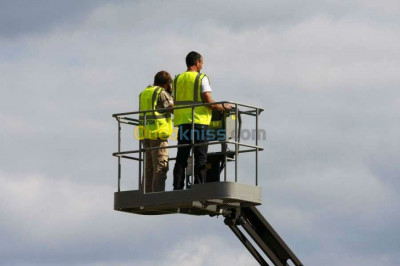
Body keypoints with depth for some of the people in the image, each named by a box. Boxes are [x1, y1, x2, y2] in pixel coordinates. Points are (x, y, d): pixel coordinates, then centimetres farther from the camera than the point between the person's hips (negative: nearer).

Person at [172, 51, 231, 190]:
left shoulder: (177, 79, 13)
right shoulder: (201, 78, -2)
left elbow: (175, 103, 13)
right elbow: (208, 101, -10)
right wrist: (223, 107, 4)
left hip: (182, 122, 5)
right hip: (199, 122, -5)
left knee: (181, 158, 4)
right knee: (200, 158, -2)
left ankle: (177, 188, -3)